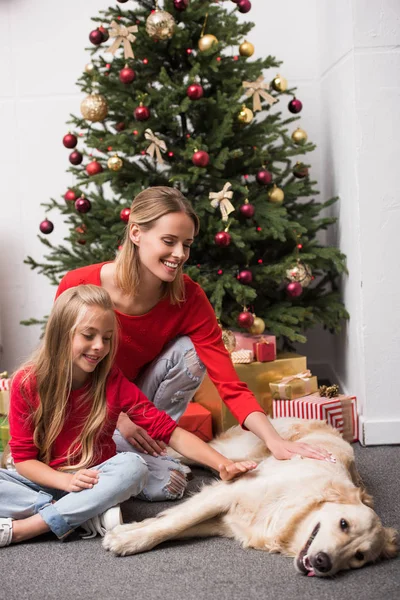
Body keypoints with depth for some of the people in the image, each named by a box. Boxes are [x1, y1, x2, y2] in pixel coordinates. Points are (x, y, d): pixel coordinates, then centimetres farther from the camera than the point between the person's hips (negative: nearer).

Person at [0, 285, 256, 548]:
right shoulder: (27, 383, -10)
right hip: (46, 481, 0)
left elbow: (168, 430, -12)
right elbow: (23, 457, -7)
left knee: (132, 465, -32)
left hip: (98, 479, 1)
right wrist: (66, 480, -25)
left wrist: (222, 464, -24)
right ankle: (87, 515, -29)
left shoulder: (113, 382, -8)